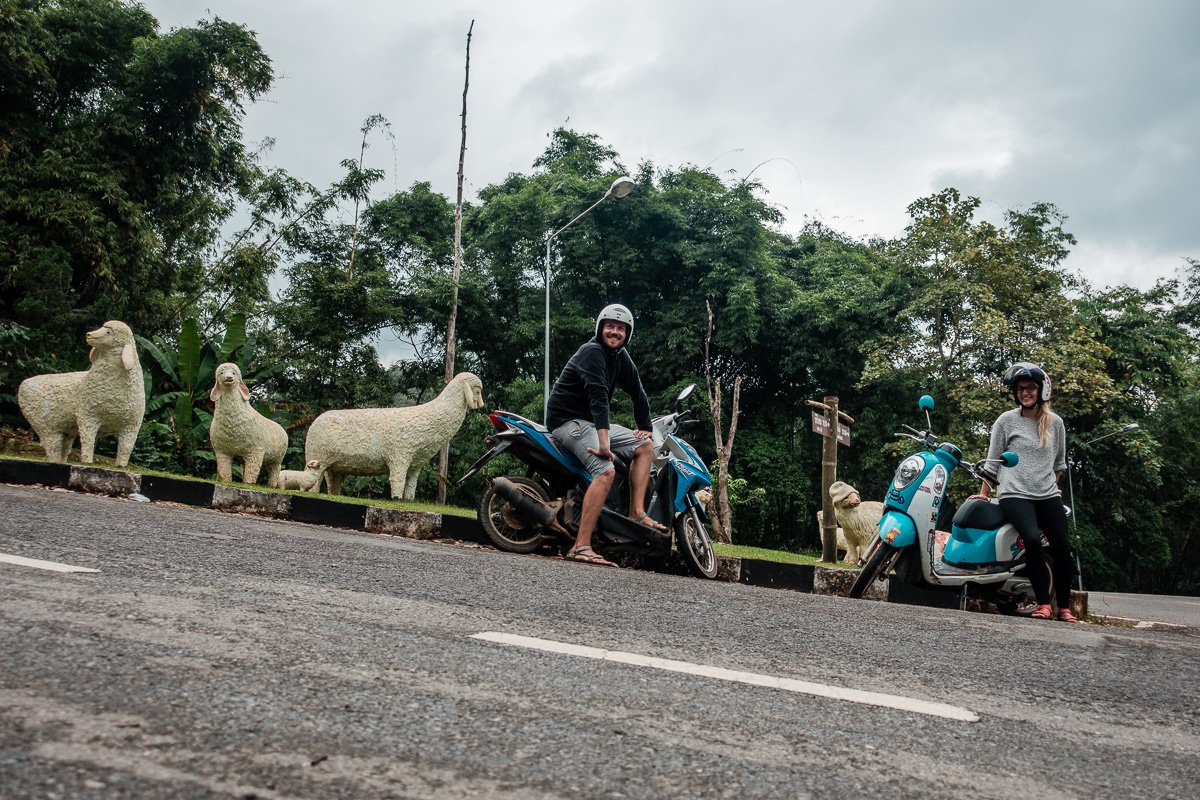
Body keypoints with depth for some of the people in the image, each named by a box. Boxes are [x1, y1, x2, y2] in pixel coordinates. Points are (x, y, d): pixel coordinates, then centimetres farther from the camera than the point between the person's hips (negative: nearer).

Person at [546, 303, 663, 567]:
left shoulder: (621, 356, 10)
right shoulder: (592, 352, -18)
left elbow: (636, 391, 17)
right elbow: (598, 397, -30)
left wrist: (645, 426, 9)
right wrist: (604, 443, -38)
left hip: (592, 421, 10)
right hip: (568, 420, -10)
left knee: (645, 446, 6)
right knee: (605, 470, -29)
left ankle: (637, 513, 0)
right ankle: (581, 547, -33)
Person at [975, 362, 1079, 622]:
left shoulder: (1055, 423, 11)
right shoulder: (1006, 420, 3)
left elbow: (1060, 463, 22)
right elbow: (992, 460, 6)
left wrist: (1049, 485, 16)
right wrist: (984, 493, 5)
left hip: (1049, 496, 4)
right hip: (1014, 494, -3)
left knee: (1062, 547, -7)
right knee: (1032, 539, -25)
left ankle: (1064, 608, 7)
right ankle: (1043, 604, -15)